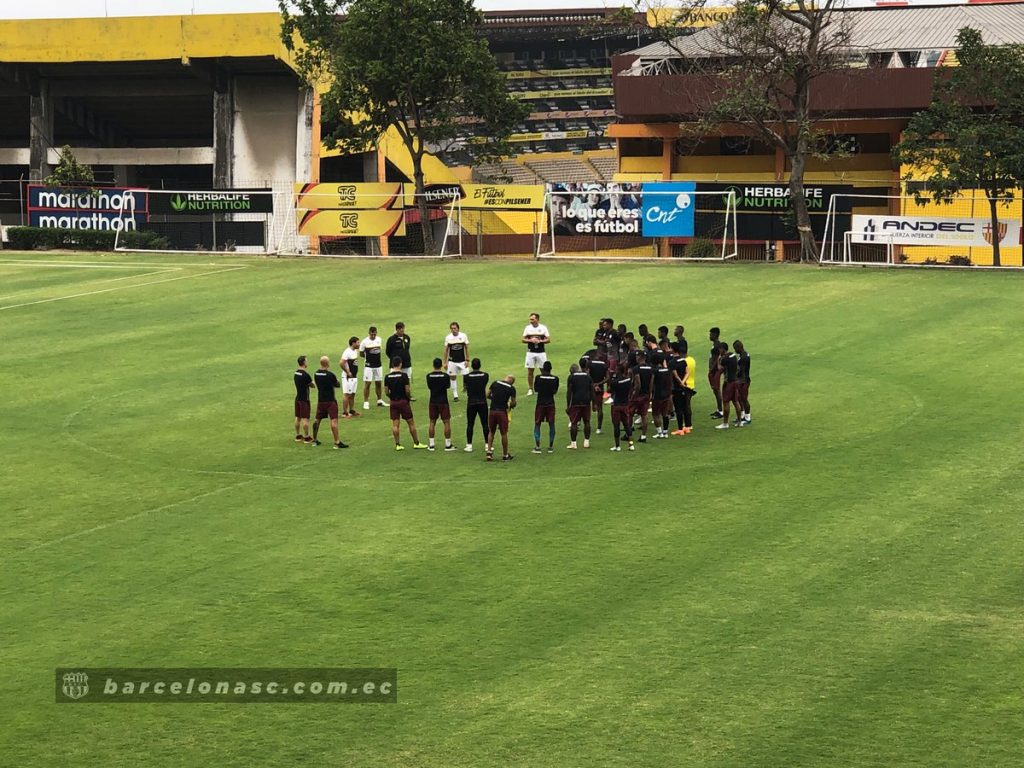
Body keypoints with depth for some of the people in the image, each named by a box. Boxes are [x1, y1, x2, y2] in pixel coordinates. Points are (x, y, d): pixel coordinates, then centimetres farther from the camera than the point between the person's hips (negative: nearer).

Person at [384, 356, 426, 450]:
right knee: (411, 423, 7)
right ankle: (416, 443, 13)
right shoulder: (404, 375, -13)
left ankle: (397, 444, 5)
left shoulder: (387, 377, -2)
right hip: (403, 401, -3)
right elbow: (407, 390, -14)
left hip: (393, 402, 3)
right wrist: (408, 397, 5)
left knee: (395, 424, 6)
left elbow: (386, 391, 1)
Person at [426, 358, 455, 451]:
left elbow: (429, 387, 8)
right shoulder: (445, 376, -12)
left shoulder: (429, 376, -4)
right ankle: (448, 445, 3)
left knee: (432, 422, 11)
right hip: (443, 401, -3)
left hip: (433, 402, 3)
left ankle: (431, 445, 10)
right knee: (446, 422, 3)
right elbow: (447, 386, 1)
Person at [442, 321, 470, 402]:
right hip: (452, 361, 1)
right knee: (453, 377, 5)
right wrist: (445, 362, 4)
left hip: (462, 361, -1)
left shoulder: (463, 336, -4)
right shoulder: (448, 338, -1)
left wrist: (467, 360, -4)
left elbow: (467, 348, 1)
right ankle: (455, 395, 14)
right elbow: (446, 350, 6)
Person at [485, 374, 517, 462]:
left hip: (492, 411, 3)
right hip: (502, 412, -3)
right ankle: (505, 455, 17)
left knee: (491, 432, 15)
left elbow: (487, 395, 6)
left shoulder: (495, 383, 3)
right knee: (504, 433, 8)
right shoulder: (511, 388, -4)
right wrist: (510, 406, 22)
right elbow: (513, 403, 0)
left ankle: (489, 451, 5)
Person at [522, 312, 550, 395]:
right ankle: (530, 389, 10)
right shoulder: (528, 328, 3)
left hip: (541, 352, -1)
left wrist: (540, 341, -16)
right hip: (530, 352, 1)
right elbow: (523, 340, 5)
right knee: (530, 371, 1)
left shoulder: (543, 328, -1)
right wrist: (530, 340, -14)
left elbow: (548, 340, 0)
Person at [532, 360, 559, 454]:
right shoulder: (555, 378, -5)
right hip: (550, 404, 1)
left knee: (537, 424, 6)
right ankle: (550, 447, 13)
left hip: (540, 403, -1)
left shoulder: (538, 378, -9)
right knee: (551, 424, 11)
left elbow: (536, 389, 6)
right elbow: (555, 391, 5)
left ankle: (537, 447, -1)